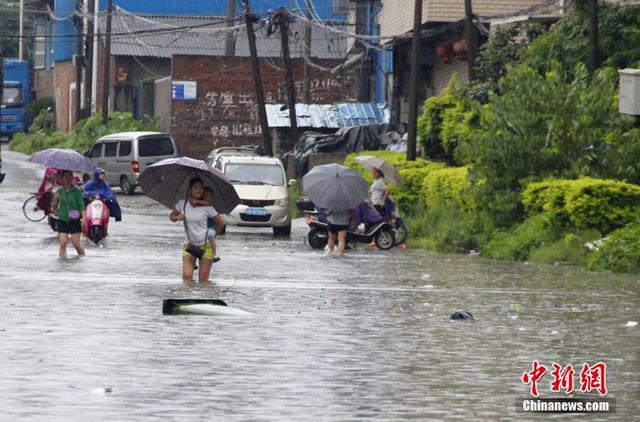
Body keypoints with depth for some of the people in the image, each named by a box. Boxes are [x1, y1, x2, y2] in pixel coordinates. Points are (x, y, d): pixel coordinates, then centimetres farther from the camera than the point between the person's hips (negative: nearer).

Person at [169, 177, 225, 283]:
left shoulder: (207, 207, -9)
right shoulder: (182, 204, -2)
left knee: (203, 278, 0)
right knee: (187, 276, -11)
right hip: (190, 245, 2)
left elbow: (220, 223, 1)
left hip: (206, 245, -2)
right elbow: (171, 216, 12)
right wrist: (178, 217, -9)